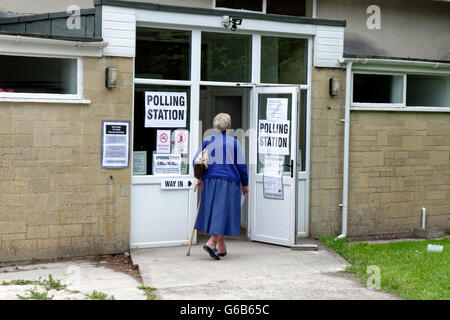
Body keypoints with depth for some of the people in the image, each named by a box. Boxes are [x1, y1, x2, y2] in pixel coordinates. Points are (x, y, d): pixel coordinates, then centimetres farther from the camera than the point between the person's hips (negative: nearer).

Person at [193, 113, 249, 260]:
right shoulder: (234, 142, -2)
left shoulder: (207, 141, 6)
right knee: (224, 212, -2)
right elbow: (241, 165, -3)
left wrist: (200, 178, 19)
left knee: (214, 211, 12)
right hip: (228, 182, -4)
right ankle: (211, 243, -19)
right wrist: (245, 184, 6)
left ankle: (221, 248, 17)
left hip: (210, 180, 4)